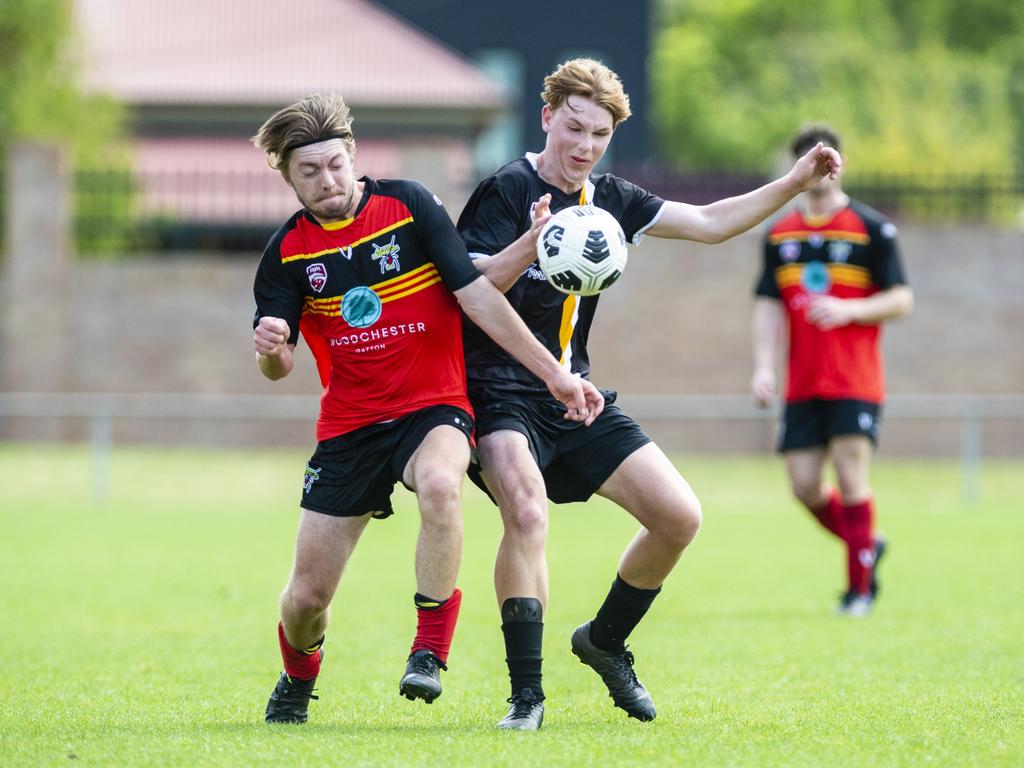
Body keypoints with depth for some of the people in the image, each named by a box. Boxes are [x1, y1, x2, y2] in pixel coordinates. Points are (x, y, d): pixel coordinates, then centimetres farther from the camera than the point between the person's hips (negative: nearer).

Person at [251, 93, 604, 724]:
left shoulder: (408, 205, -7)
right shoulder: (288, 252, 0)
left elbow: (478, 295, -7)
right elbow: (279, 369, -1)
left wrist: (554, 374, -10)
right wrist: (272, 351, -27)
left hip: (433, 409, -3)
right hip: (348, 427, 3)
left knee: (440, 485, -39)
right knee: (307, 595, -1)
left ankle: (431, 650, -24)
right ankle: (298, 680, 35)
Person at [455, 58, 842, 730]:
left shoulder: (610, 199, 11)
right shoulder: (506, 191, -9)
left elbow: (709, 223, 15)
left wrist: (796, 183, 6)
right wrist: (529, 246, -36)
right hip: (501, 392, -7)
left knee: (679, 516, -1)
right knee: (528, 513, -31)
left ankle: (604, 641, 22)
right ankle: (526, 694, -23)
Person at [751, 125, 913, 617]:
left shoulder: (871, 229, -1)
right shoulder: (780, 234, 11)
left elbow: (901, 299, -2)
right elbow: (768, 305, 10)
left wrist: (848, 310, -18)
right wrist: (764, 367, -2)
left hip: (855, 382, -4)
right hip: (802, 386, 4)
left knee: (851, 477, -12)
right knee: (804, 487, 0)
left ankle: (860, 586, -2)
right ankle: (866, 545, 26)